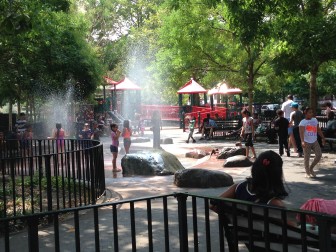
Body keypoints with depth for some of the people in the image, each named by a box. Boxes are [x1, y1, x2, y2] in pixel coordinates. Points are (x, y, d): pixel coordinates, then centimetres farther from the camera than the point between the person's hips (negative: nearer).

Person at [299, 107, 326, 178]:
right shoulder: (303, 122, -9)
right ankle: (307, 172, 12)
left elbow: (318, 130, 17)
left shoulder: (315, 120, 10)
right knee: (307, 157, 1)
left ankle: (311, 168, 18)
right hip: (307, 142, -5)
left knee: (319, 155, 0)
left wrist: (323, 138, 12)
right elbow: (301, 132, -20)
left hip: (315, 141, 5)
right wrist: (302, 141, -32)